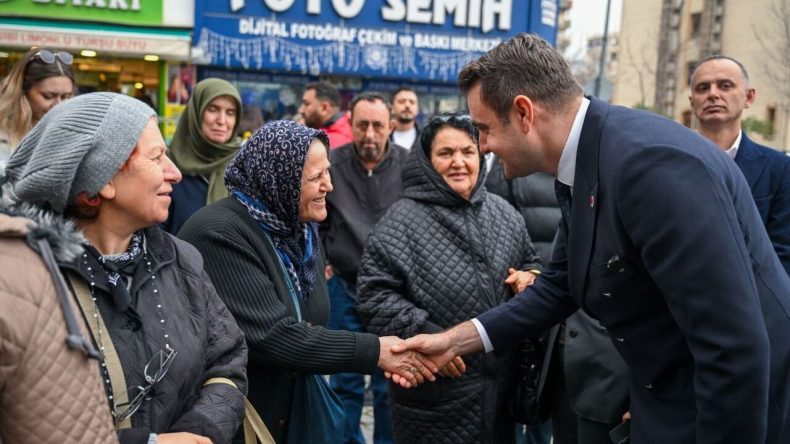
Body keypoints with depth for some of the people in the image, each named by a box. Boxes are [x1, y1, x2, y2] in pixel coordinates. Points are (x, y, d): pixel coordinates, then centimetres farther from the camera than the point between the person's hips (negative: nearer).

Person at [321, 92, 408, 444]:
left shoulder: (409, 166, -5)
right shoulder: (331, 164, -3)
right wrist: (320, 262, 5)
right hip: (344, 286, 1)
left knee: (390, 381, 10)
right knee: (345, 381, 11)